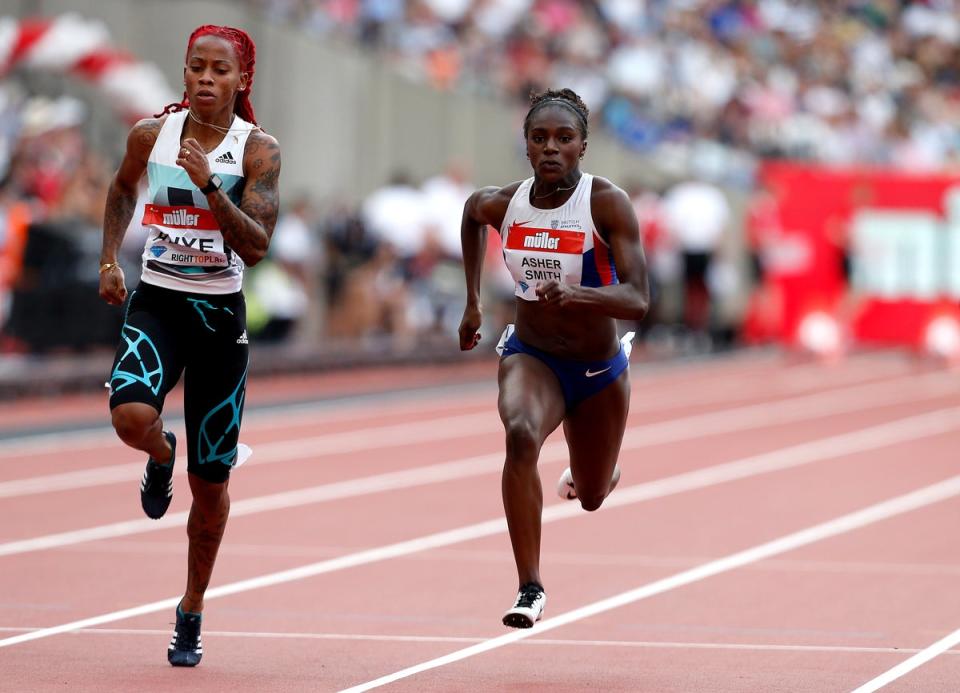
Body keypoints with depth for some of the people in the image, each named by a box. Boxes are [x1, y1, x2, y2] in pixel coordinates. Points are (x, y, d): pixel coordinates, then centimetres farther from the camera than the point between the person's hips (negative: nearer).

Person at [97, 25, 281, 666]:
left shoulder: (258, 150, -8)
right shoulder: (152, 134, -1)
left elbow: (256, 246, -18)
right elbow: (123, 189, 21)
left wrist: (209, 183, -27)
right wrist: (109, 260, 12)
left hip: (219, 312, -1)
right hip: (156, 302, 1)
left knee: (211, 481, 6)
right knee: (131, 416, -30)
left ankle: (192, 613, 24)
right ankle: (162, 458, 10)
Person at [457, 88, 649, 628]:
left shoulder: (608, 205, -24)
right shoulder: (502, 204, -13)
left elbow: (638, 300, -31)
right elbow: (472, 212, 14)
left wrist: (574, 294, -49)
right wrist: (474, 300, 16)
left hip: (599, 370, 0)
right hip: (531, 356, 0)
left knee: (591, 496, 18)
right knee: (521, 433, -34)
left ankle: (599, 471, 59)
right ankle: (530, 589, -31)